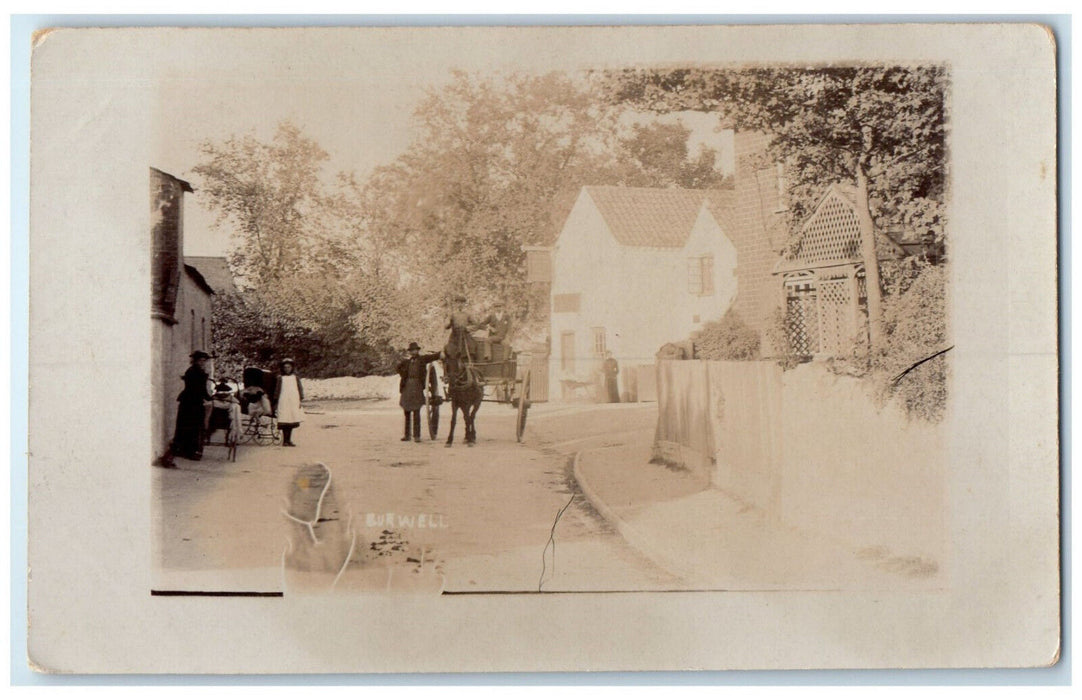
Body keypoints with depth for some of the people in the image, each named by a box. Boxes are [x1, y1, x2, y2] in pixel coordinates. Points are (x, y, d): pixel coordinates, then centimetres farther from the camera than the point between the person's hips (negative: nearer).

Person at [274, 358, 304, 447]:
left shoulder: (295, 377, 10)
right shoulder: (280, 378, 5)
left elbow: (300, 388, 13)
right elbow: (277, 390, 8)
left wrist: (300, 399, 6)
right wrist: (276, 402, 6)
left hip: (294, 402, 2)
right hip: (283, 402, -2)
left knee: (292, 421, 1)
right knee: (284, 422, -9)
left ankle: (288, 440, 8)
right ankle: (285, 440, -7)